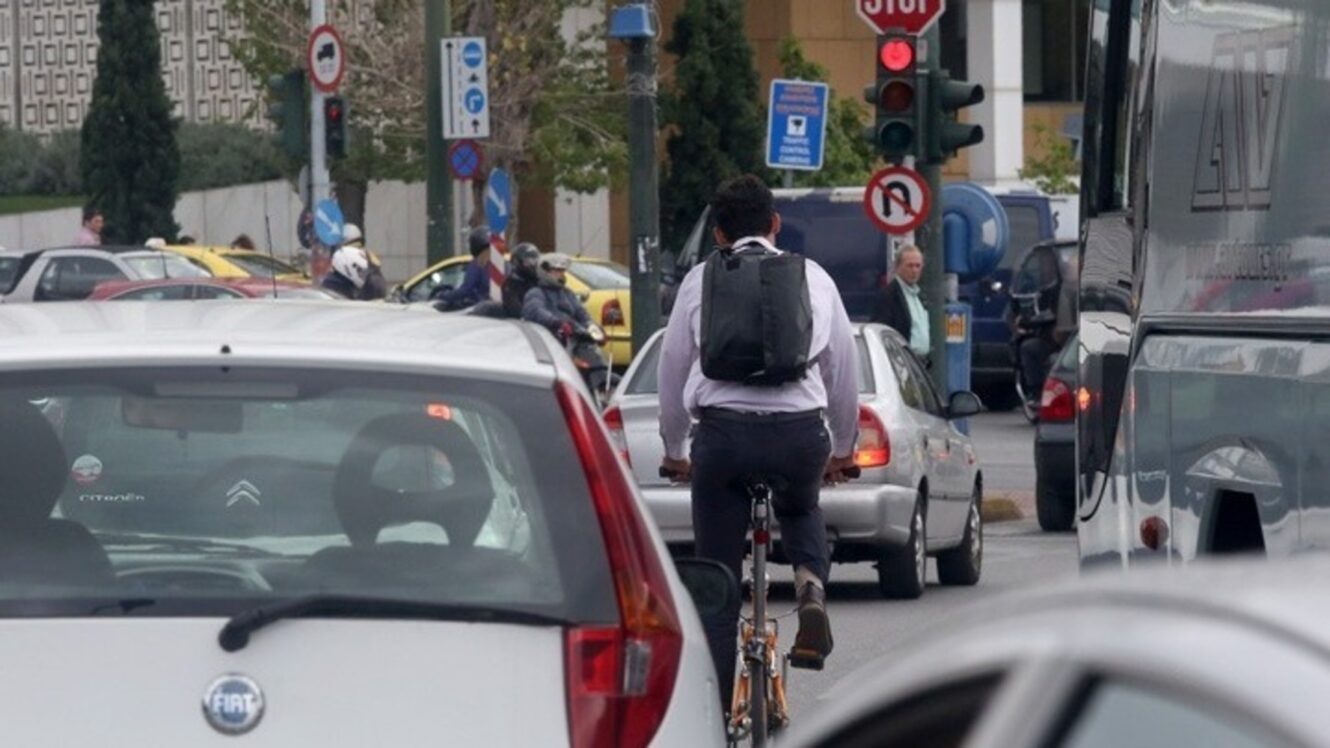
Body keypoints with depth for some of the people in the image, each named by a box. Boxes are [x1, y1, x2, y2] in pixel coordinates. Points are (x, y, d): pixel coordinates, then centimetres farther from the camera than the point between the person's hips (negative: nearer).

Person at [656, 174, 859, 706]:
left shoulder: (700, 281, 10)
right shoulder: (813, 278, 12)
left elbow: (672, 369, 14)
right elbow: (844, 367, 18)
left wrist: (674, 451, 26)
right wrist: (843, 448, 31)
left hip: (722, 429, -1)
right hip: (801, 431, 1)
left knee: (717, 580, 10)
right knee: (801, 509, 35)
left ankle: (715, 711, 8)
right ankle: (811, 583, 3)